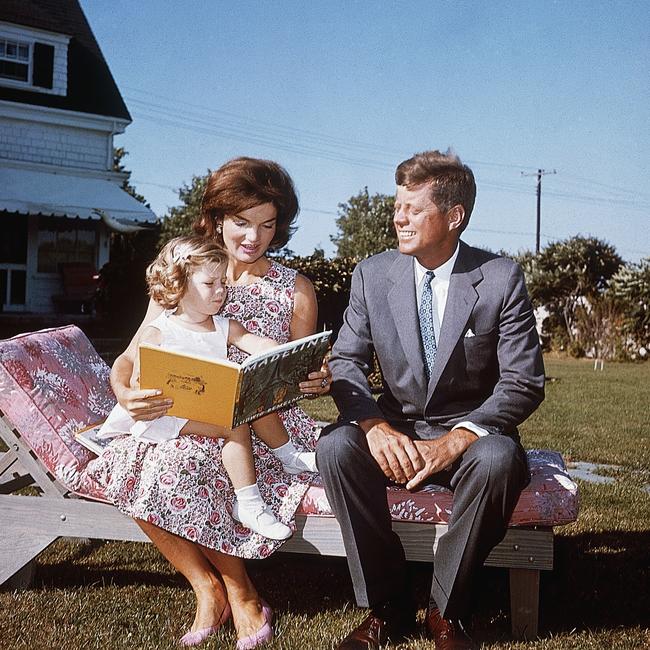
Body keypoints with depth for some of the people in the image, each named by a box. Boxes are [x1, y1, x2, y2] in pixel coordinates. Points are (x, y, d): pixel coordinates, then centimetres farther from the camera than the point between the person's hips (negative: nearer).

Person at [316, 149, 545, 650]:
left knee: (498, 459, -35)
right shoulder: (372, 274, 0)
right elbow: (346, 362, -1)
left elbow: (524, 383, -11)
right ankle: (386, 607, -13)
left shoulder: (501, 278, -8)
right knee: (335, 446, -27)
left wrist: (456, 440, -27)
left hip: (471, 433, -2)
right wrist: (374, 425, -22)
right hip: (395, 431, 2)